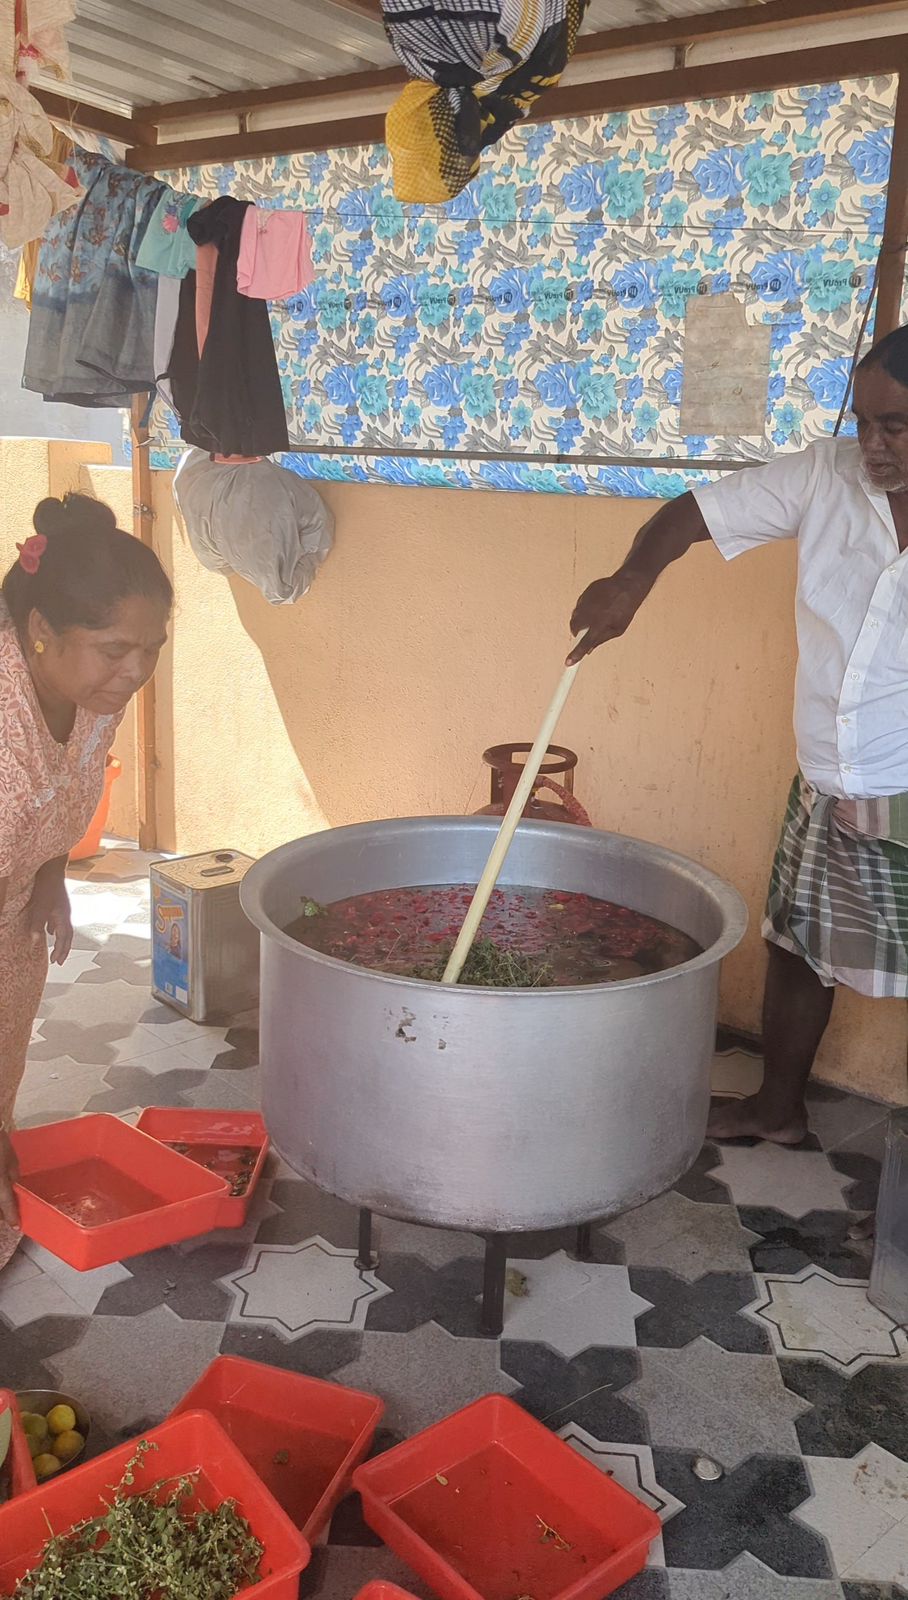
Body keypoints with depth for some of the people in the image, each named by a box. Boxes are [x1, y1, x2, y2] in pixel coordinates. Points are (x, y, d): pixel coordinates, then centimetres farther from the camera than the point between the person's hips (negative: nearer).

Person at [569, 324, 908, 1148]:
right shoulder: (826, 476, -5)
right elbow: (695, 511, -2)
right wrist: (634, 577, -23)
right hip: (826, 793, 5)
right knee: (797, 945, 19)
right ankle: (778, 1106, 41)